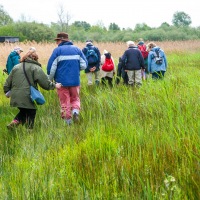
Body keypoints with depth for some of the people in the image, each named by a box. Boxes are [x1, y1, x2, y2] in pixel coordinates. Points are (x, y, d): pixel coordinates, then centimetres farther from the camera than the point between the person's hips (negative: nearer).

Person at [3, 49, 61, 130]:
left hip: (16, 97, 6)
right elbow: (45, 82, -8)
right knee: (30, 114, 8)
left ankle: (14, 123, 3)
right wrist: (54, 85, 7)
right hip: (28, 98, -5)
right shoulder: (36, 68, -3)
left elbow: (8, 83, 17)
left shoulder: (16, 67, 14)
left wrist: (7, 92, 31)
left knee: (23, 111, 23)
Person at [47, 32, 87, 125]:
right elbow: (84, 65, 4)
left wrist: (50, 80, 5)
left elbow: (51, 67, -9)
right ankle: (75, 111, -11)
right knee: (75, 99, 18)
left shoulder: (57, 50, -5)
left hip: (62, 82, -3)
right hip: (75, 81, 3)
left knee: (64, 102, 8)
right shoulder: (77, 49, 6)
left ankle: (68, 122, 6)